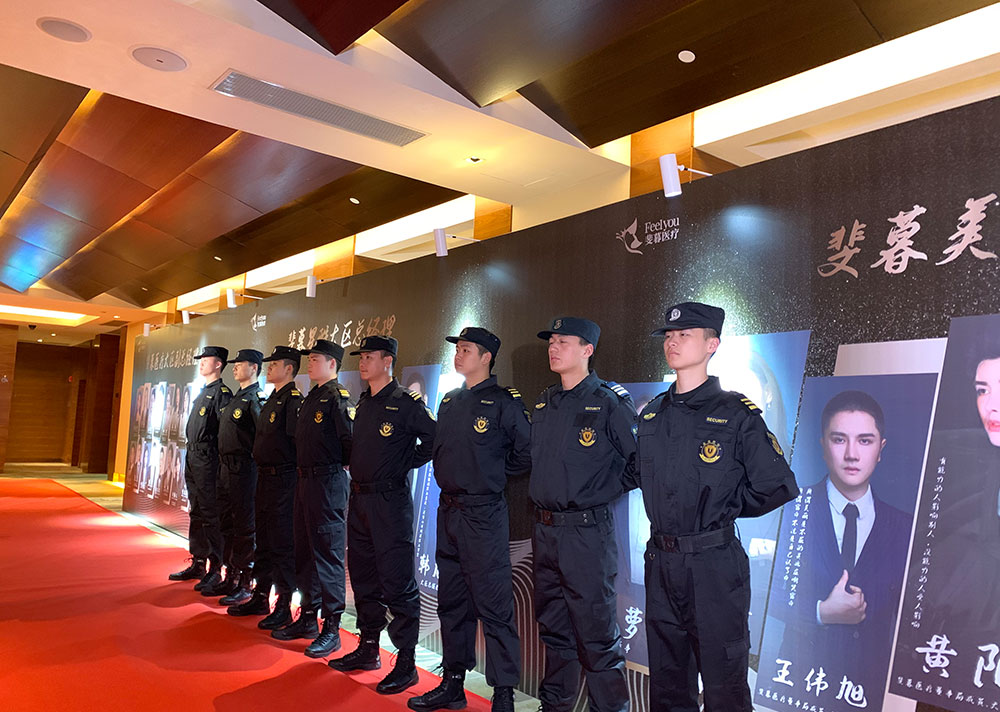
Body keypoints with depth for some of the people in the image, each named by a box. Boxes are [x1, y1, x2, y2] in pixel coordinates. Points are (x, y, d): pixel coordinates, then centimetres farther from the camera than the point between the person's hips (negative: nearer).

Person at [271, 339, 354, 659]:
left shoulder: (338, 398, -14)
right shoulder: (311, 397, 14)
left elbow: (351, 440, -20)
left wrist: (338, 466, -8)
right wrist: (304, 471, 11)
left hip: (328, 482, -9)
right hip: (305, 480, 9)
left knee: (328, 554, -2)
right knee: (304, 552, 16)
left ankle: (331, 629, 7)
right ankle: (308, 617, 29)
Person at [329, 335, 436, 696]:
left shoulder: (406, 402, -11)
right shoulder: (363, 403, 13)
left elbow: (436, 437, -15)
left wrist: (408, 462, -9)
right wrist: (358, 480, 13)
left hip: (390, 500, -8)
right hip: (359, 498, 9)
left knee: (397, 584, -3)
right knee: (363, 577, 16)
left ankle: (406, 663, 6)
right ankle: (368, 649, 30)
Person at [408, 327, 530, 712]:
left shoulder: (504, 402, -9)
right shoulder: (449, 401, 12)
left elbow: (527, 453, -7)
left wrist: (494, 472, 2)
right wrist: (450, 479, 12)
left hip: (483, 514, -8)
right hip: (448, 511, 8)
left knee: (493, 607, -2)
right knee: (451, 601, 16)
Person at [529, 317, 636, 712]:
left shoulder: (610, 402, -11)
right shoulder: (543, 403, 10)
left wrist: (610, 487, -4)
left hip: (587, 534, -7)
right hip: (544, 531, 7)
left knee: (596, 635, 2)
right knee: (553, 628, 19)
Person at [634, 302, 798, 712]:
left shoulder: (736, 414, -9)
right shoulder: (651, 416, 8)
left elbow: (779, 487, -8)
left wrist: (726, 510, -2)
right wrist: (668, 518, 11)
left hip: (714, 564, -5)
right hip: (660, 561, 6)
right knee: (666, 679, 18)